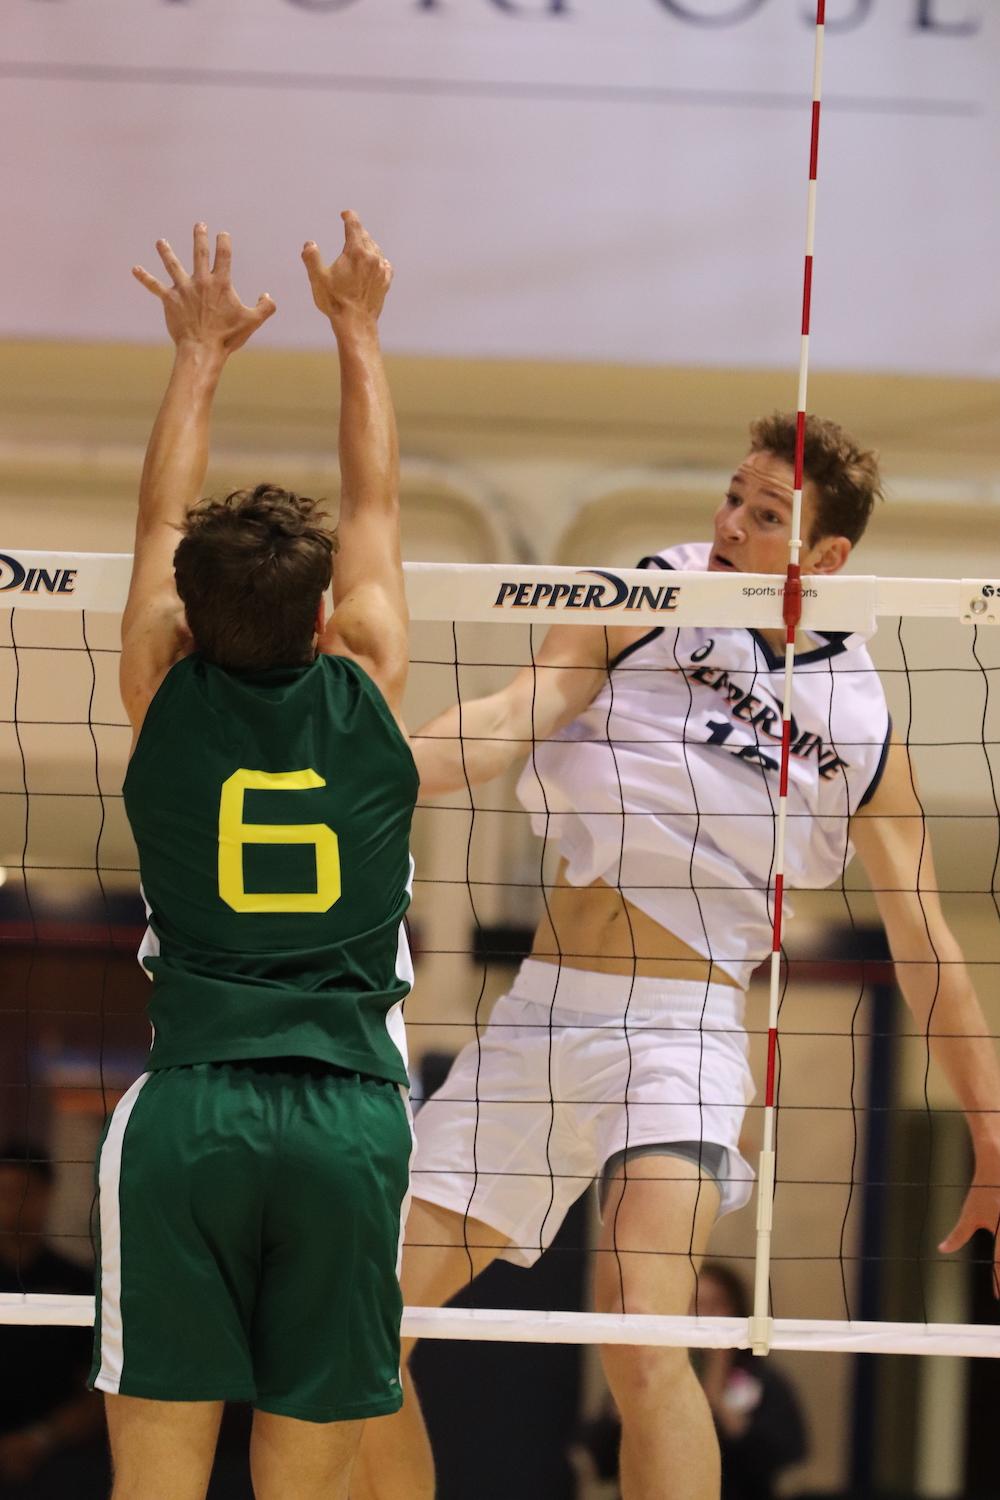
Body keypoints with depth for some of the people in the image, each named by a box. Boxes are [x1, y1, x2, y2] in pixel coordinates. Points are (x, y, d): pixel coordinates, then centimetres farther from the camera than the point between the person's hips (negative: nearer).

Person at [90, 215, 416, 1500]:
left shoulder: (169, 698, 4)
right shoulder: (366, 698, 6)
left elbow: (161, 519, 22)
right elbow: (375, 509, 21)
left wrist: (200, 355, 35)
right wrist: (357, 330, 34)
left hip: (188, 1109, -1)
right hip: (351, 1111, 1)